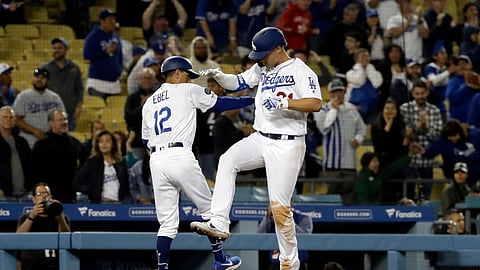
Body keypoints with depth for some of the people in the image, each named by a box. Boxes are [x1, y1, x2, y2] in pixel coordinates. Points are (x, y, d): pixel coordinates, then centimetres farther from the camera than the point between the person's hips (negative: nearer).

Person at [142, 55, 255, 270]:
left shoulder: (149, 103, 21)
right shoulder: (187, 91, 6)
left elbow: (146, 141, 21)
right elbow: (221, 103, 9)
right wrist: (252, 99, 17)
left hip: (156, 162, 5)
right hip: (181, 157, -5)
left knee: (167, 223, 7)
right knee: (208, 209, 12)